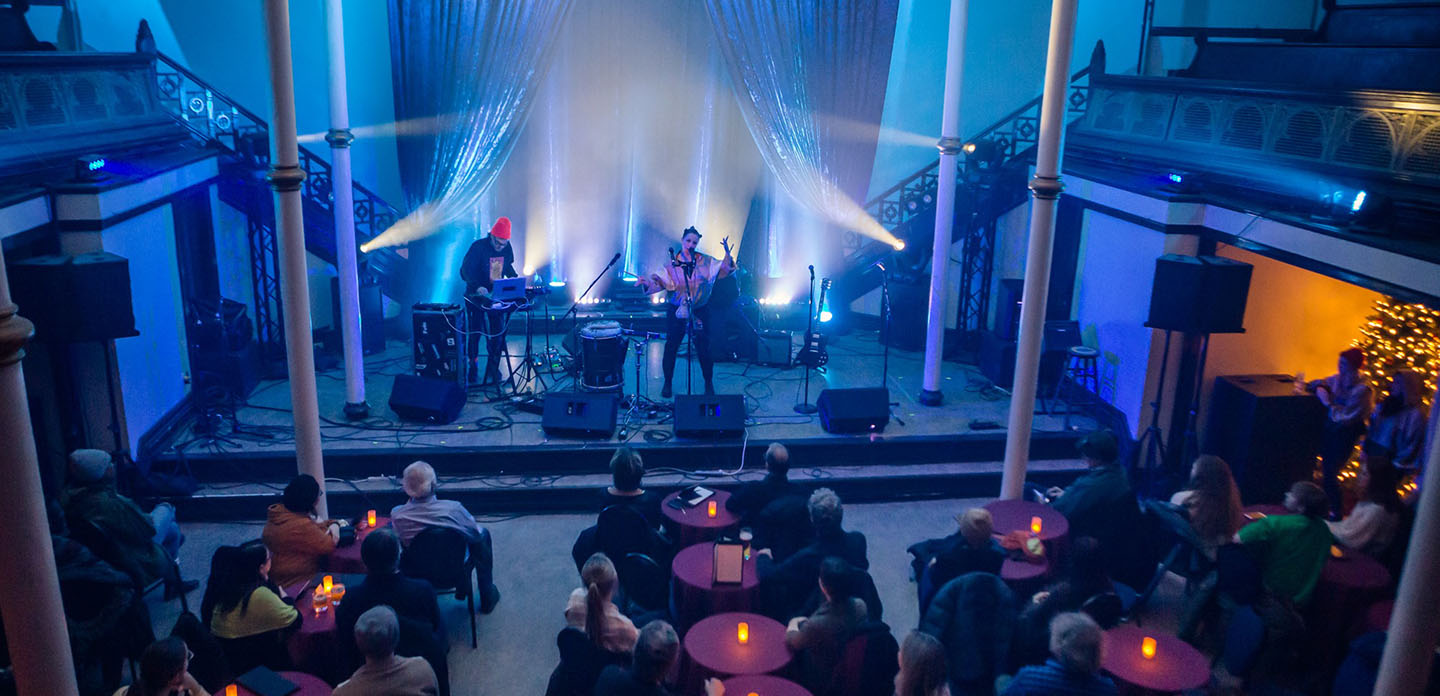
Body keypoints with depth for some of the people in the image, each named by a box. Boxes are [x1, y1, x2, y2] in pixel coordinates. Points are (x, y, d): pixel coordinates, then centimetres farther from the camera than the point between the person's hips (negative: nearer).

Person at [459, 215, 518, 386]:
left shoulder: (507, 248, -1)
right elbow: (465, 271, -22)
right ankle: (472, 368, 12)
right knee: (474, 332, 0)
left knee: (497, 332, 2)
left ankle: (493, 367, 14)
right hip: (476, 296, -4)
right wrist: (477, 287, -37)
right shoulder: (478, 247, -17)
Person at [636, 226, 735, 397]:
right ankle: (668, 383, 24)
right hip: (676, 311, 0)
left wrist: (727, 254, -24)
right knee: (671, 347, 6)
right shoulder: (672, 264, -2)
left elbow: (725, 269, -6)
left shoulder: (706, 262, 0)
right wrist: (646, 282, -29)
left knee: (703, 348, 2)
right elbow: (660, 282, -9)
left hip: (700, 312, 0)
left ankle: (709, 383, 24)